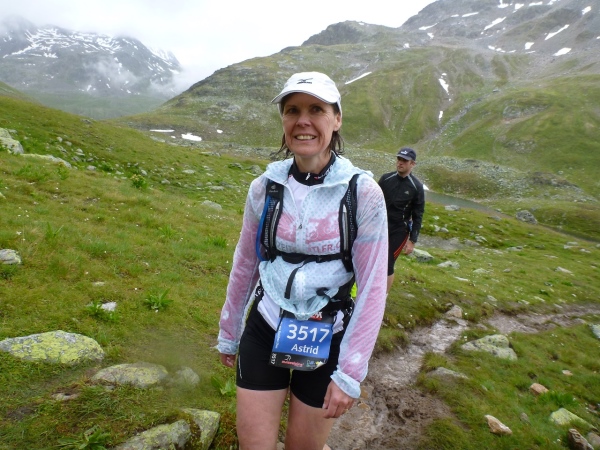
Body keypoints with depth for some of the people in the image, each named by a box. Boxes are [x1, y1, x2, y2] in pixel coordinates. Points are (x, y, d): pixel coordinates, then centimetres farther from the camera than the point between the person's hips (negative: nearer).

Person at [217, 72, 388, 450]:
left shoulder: (363, 192, -14)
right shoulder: (265, 186, -6)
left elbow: (373, 288, -12)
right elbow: (244, 265, 5)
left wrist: (350, 373, -11)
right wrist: (228, 334, 14)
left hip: (327, 340, -2)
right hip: (263, 332, 2)